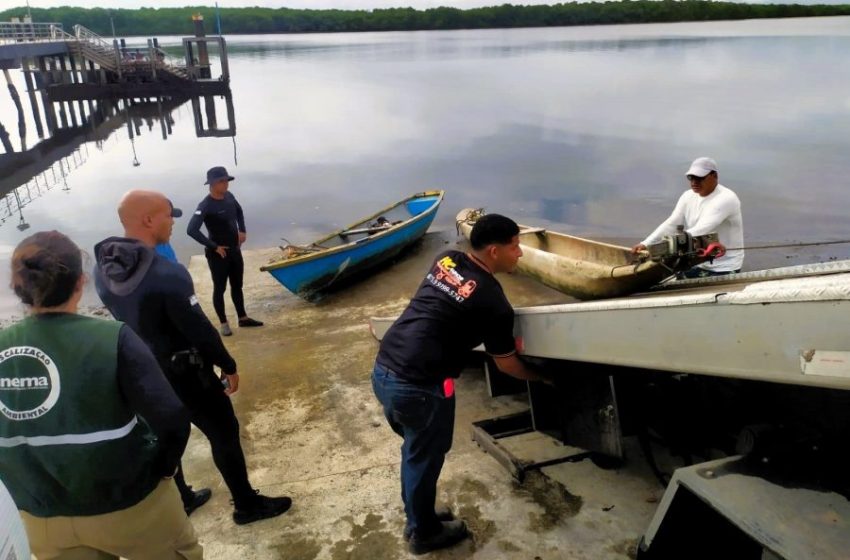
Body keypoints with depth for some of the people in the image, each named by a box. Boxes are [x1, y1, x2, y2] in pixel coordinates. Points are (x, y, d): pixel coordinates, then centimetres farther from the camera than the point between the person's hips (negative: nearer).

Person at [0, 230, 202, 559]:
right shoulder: (111, 340, -23)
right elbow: (171, 418, -26)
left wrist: (36, 491, 13)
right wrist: (163, 467, -7)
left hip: (43, 518, 4)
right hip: (126, 504, -4)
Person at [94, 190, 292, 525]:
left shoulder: (103, 270, -6)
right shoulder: (167, 275, -31)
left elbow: (127, 318, 7)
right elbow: (198, 328, -24)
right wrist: (228, 366, -10)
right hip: (184, 373, -7)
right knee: (224, 433, 9)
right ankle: (247, 505, 23)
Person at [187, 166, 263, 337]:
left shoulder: (229, 196, 0)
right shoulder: (205, 206, -22)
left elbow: (239, 211, 21)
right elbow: (192, 230, -28)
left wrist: (242, 230, 10)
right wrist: (213, 246, -23)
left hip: (235, 250, 7)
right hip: (218, 254, -7)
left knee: (237, 286, 17)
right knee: (220, 289, 6)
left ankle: (243, 318, 30)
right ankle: (224, 323, 18)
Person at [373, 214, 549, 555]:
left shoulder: (446, 259, 7)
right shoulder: (493, 302, -12)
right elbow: (506, 364, 3)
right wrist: (540, 376, 21)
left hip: (383, 370, 8)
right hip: (418, 388, -7)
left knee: (415, 450, 26)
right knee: (425, 458, 16)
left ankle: (419, 516, 47)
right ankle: (424, 533, 38)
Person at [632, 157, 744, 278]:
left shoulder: (726, 199, -19)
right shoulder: (688, 196, 4)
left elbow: (700, 231, -31)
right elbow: (671, 224, -3)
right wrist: (645, 244, -20)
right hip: (697, 264, 7)